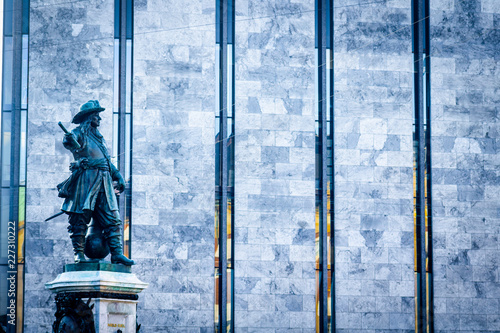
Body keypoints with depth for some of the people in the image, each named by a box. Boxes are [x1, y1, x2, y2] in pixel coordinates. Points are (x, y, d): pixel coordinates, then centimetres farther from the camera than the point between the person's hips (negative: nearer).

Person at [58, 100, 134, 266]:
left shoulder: (99, 137, 27)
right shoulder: (79, 133, 3)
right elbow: (70, 140, -21)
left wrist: (118, 176, 23)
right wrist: (70, 140, -45)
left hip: (104, 182, 7)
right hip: (86, 180, -7)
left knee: (112, 218, -1)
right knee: (80, 218, -6)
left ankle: (117, 253, -4)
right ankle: (79, 253, -3)